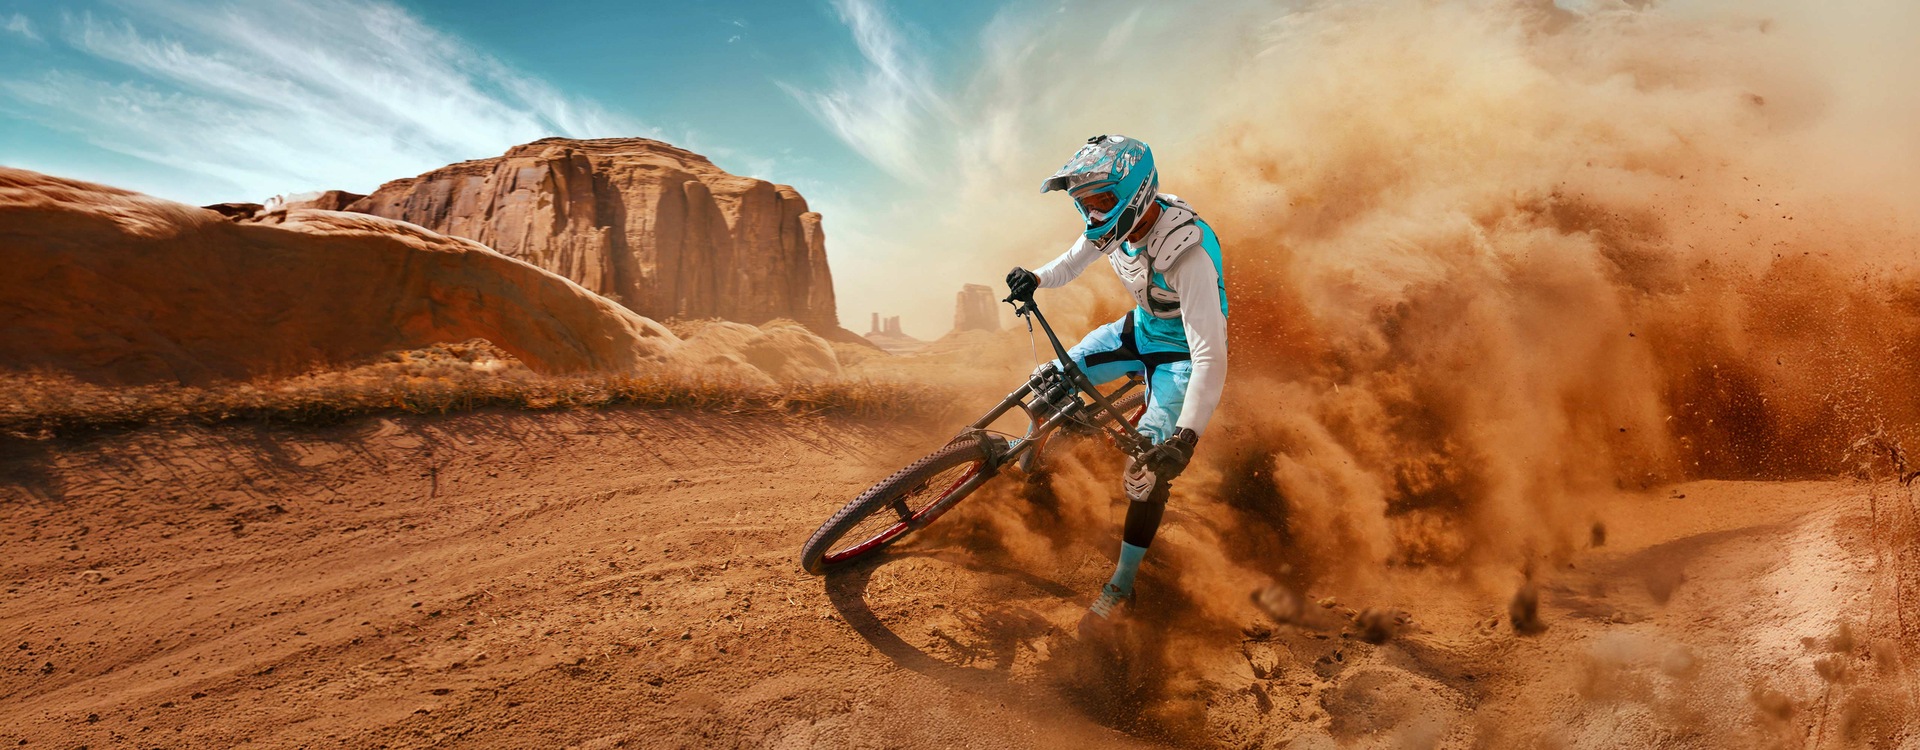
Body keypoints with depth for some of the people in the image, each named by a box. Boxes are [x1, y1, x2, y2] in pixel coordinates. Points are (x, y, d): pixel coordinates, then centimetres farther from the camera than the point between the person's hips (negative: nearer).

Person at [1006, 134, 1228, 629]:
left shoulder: (1187, 253, -38)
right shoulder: (1115, 222, -16)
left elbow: (1211, 355, -41)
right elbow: (1072, 263, 4)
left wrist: (1186, 439, -50)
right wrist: (1035, 279, -19)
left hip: (1181, 352, -6)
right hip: (1138, 329, 7)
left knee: (1148, 470, -15)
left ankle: (1121, 587, 0)